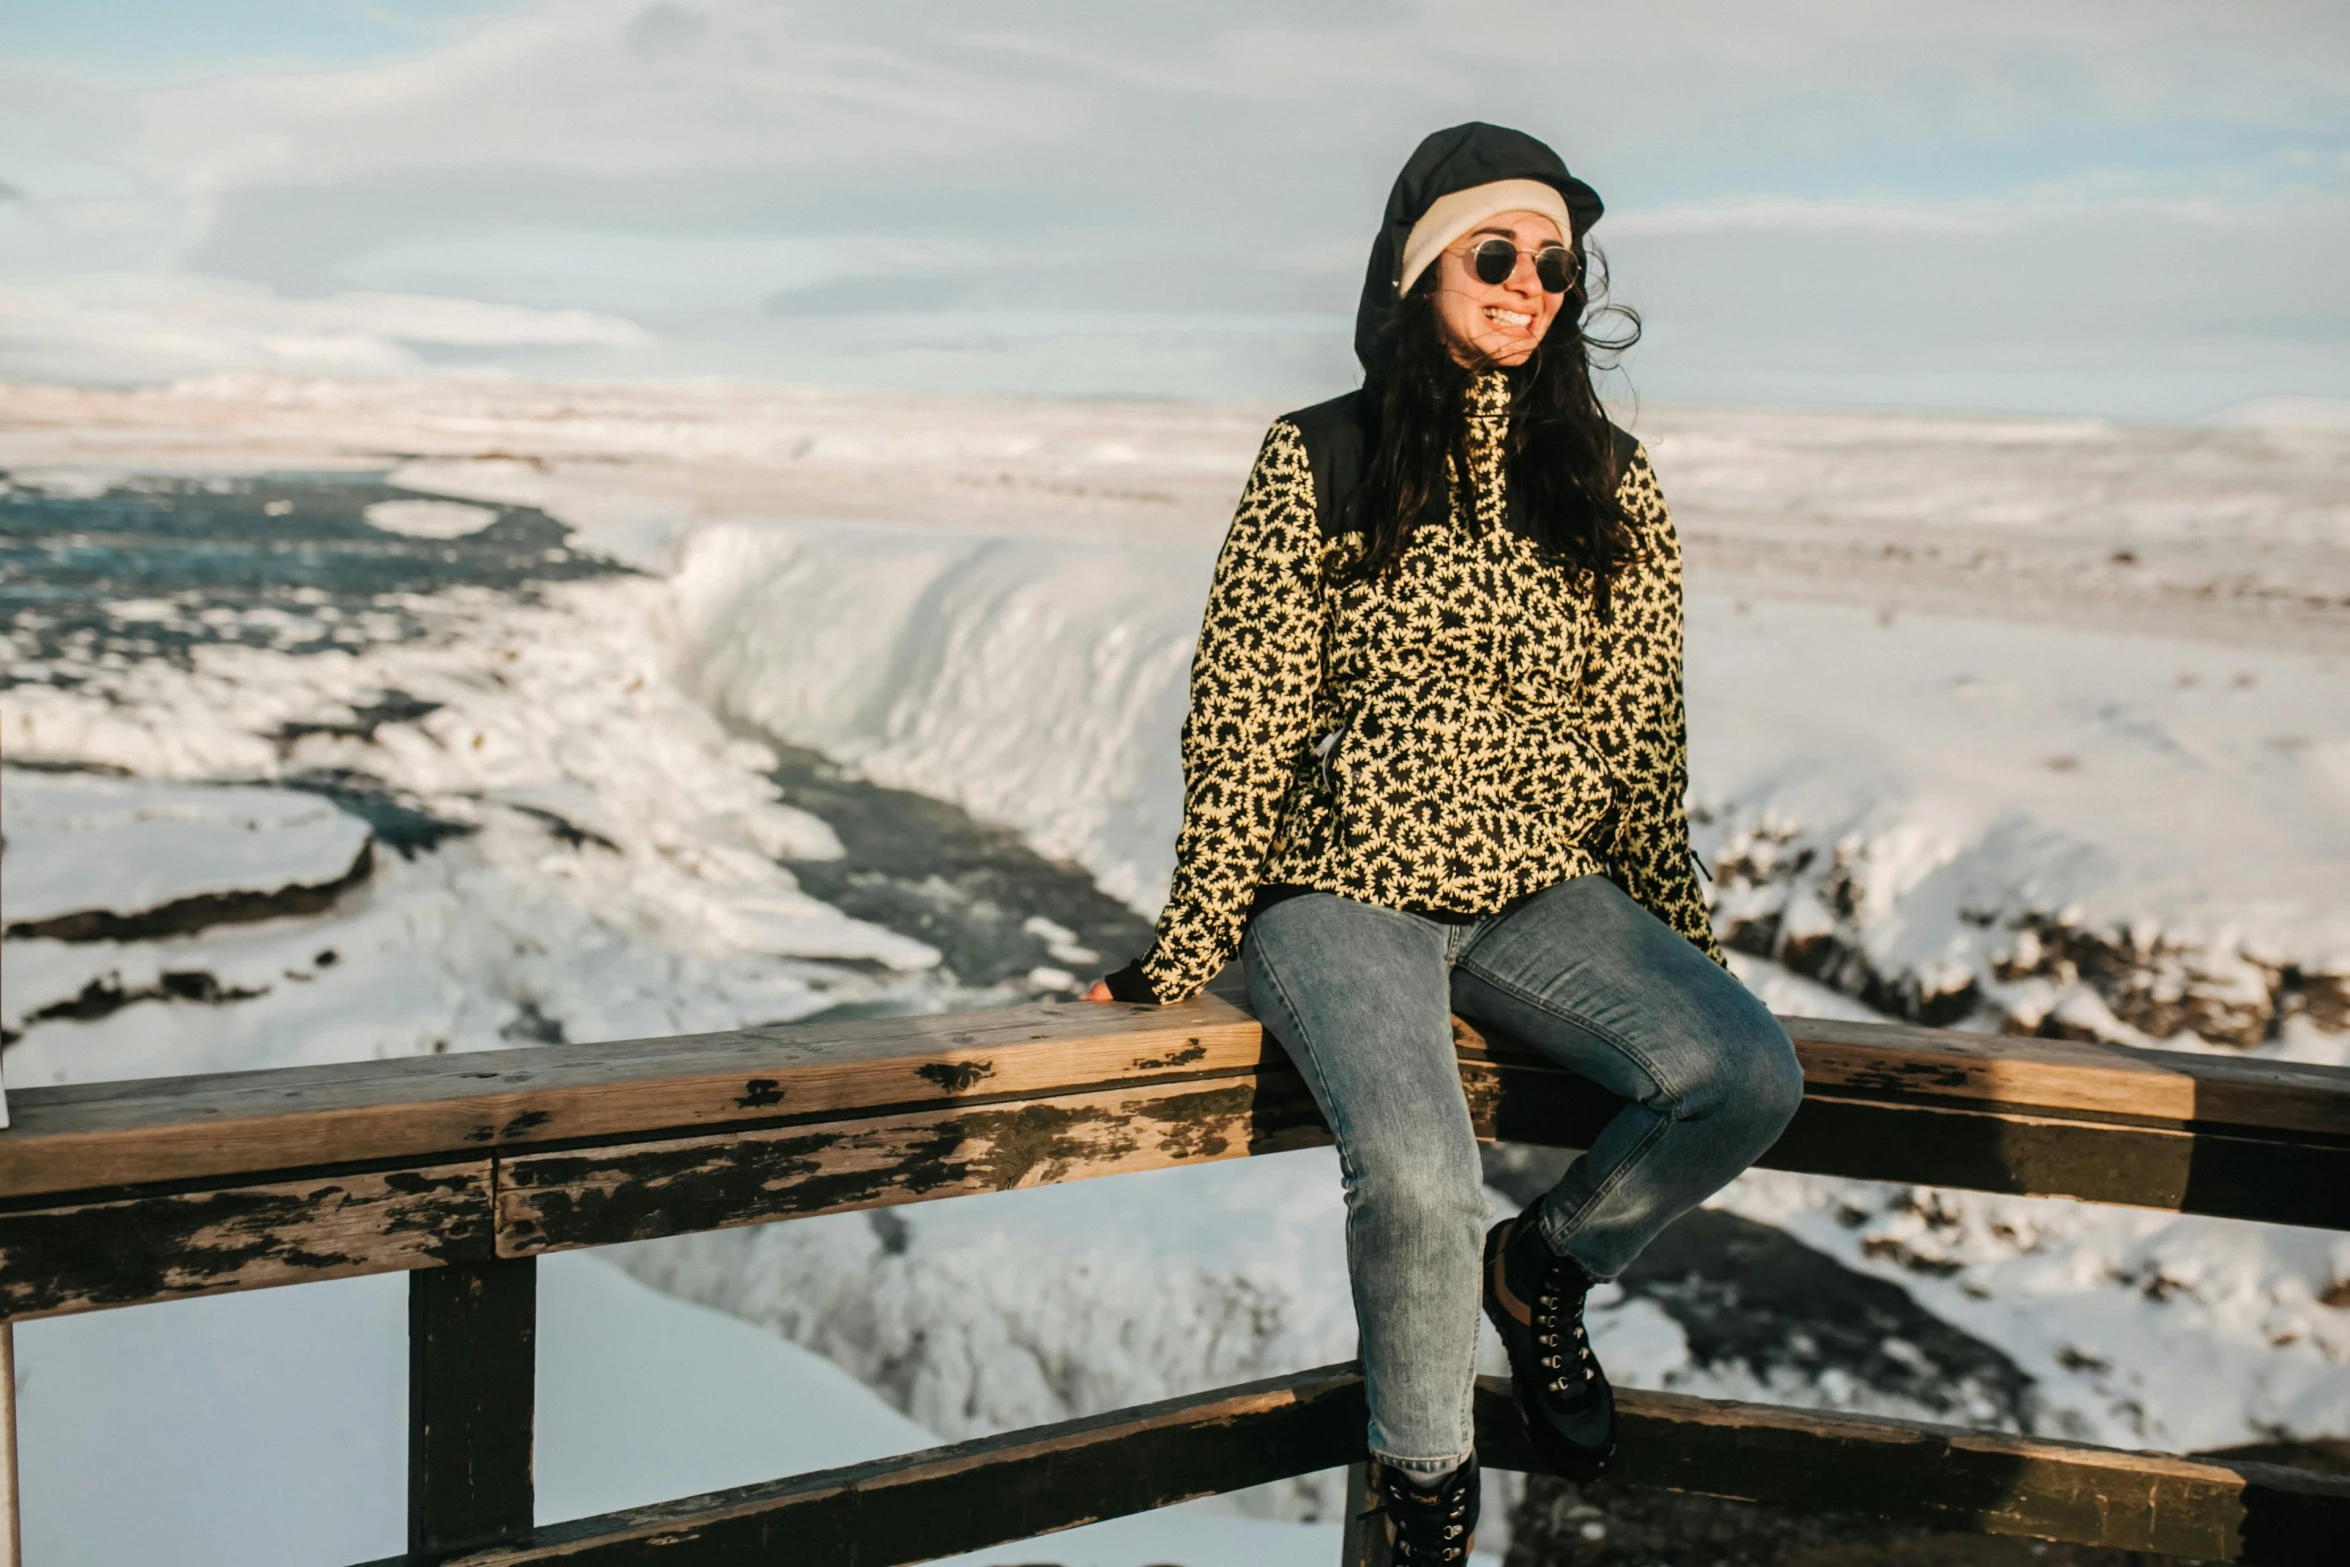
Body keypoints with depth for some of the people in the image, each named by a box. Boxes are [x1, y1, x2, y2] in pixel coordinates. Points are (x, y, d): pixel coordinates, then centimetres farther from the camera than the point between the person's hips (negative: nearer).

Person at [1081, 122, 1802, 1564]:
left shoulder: (1610, 484, 6)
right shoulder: (1319, 462, -2)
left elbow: (1639, 731, 10)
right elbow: (1245, 720, -2)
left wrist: (1680, 937, 10)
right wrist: (1191, 947, -4)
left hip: (1544, 892, 4)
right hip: (1343, 890, -3)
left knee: (1749, 1074, -23)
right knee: (1418, 1179, -29)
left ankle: (1544, 1265, 9)